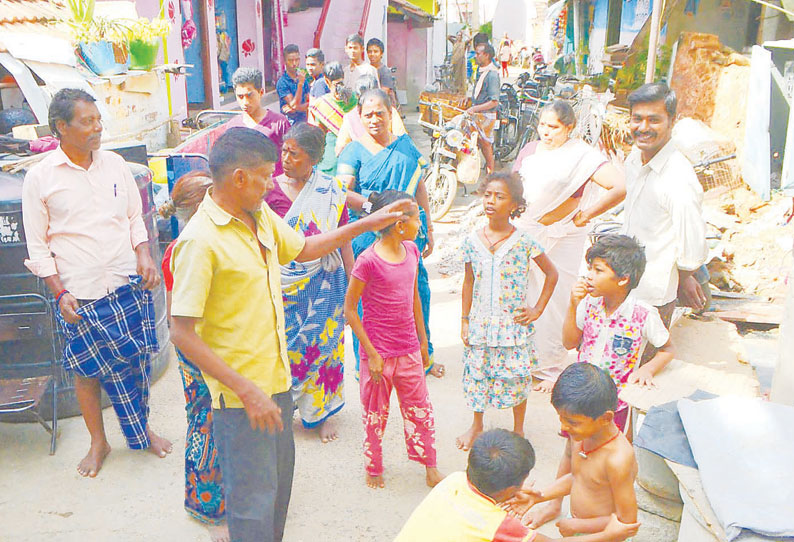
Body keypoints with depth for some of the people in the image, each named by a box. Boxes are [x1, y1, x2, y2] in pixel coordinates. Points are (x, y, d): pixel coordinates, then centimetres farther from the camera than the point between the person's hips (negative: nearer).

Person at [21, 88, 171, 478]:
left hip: (129, 286, 3)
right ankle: (98, 443, 29)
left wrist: (144, 256, -3)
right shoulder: (40, 178, -5)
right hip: (80, 296, -2)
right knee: (87, 371, 8)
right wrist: (60, 294, -8)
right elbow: (38, 248, -1)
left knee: (137, 361, 11)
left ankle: (142, 429, 33)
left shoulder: (114, 164, 5)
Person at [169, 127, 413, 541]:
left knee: (279, 480, 24)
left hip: (276, 380, 8)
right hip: (239, 395, -8)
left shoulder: (261, 215, 3)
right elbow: (182, 334, -22)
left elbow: (304, 249, 21)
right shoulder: (199, 240, -23)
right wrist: (246, 390, -24)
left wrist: (366, 224, 15)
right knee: (253, 503, 5)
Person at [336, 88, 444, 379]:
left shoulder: (406, 145, 12)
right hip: (368, 234, -3)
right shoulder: (354, 150, 1)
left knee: (417, 290, 9)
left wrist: (428, 229, 17)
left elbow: (420, 187, 18)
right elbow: (343, 192, -11)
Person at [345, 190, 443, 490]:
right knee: (375, 414, 12)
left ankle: (430, 467, 31)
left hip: (408, 350, 6)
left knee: (420, 409, 15)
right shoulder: (368, 260, -19)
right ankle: (373, 469, 32)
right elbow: (350, 310, -13)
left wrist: (423, 340, 17)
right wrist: (371, 354, -13)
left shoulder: (411, 250, 2)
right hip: (379, 351, -6)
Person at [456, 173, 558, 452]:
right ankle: (477, 425, 36)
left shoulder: (523, 241, -9)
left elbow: (552, 273, 2)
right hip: (480, 322, 2)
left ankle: (518, 429, 30)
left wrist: (538, 309, -2)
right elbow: (469, 283, 6)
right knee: (477, 374, 13)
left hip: (513, 323, -2)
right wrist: (465, 320, 6)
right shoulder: (472, 241, -2)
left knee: (516, 376, 7)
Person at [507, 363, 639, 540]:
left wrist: (576, 526, -16)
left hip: (601, 536, -6)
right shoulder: (578, 435, -10)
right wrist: (539, 496, -4)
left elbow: (627, 521, -24)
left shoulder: (618, 459, -32)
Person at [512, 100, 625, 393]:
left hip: (560, 240, -5)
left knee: (553, 305, 3)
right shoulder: (530, 150, 7)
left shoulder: (581, 155, -12)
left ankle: (551, 369, 19)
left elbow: (619, 187, -22)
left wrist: (584, 216, -15)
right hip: (525, 234, 5)